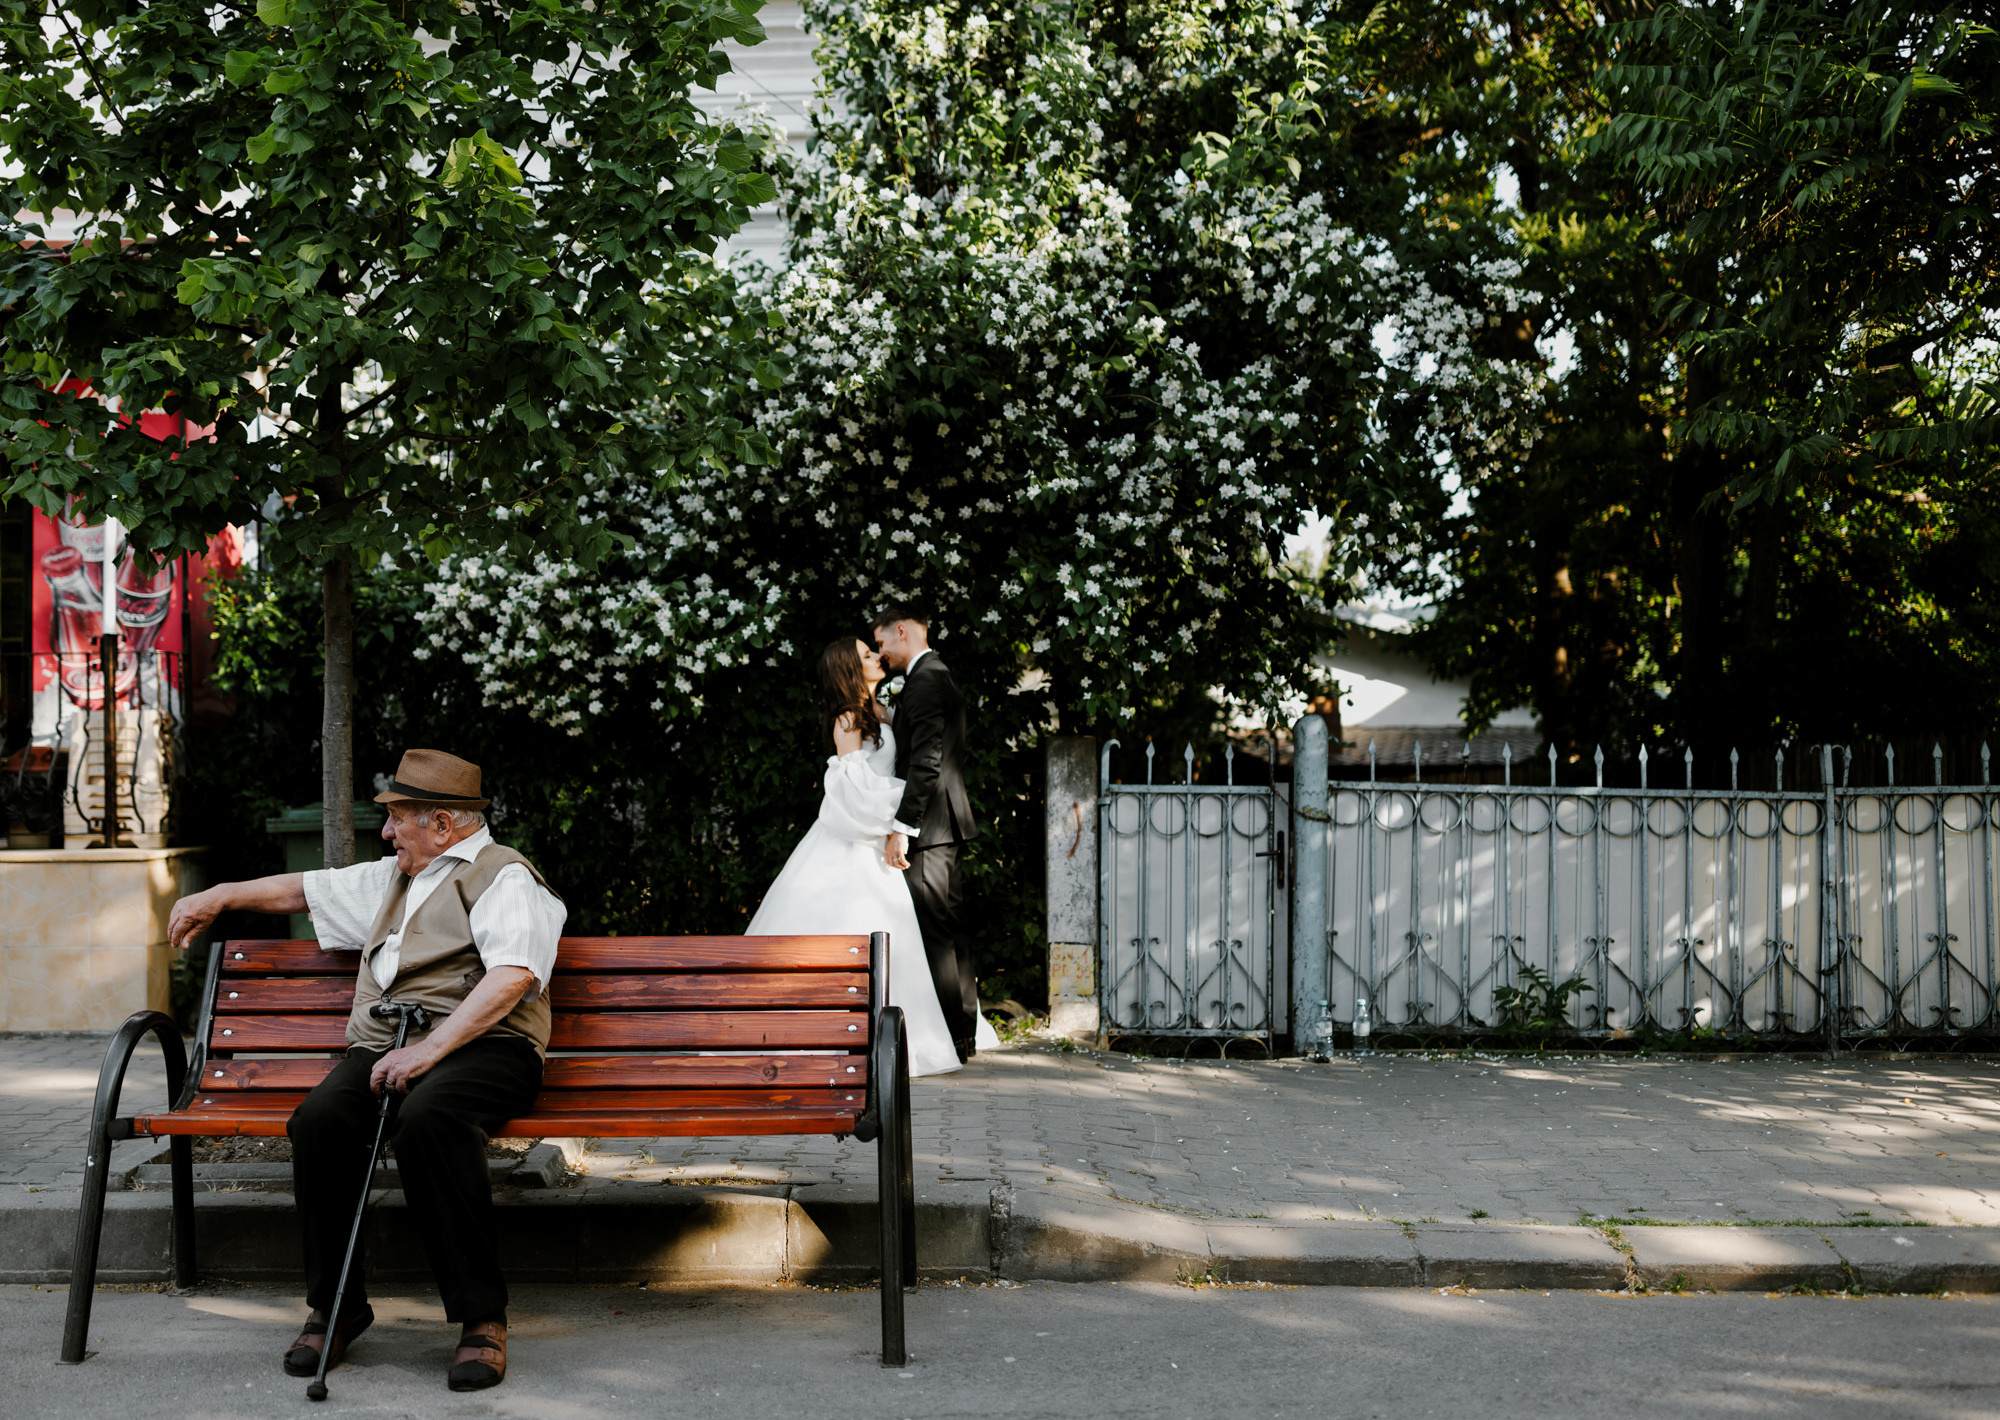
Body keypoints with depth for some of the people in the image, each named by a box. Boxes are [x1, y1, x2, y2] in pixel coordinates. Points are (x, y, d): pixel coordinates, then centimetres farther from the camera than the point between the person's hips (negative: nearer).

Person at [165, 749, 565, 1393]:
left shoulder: (504, 877, -1)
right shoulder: (392, 879, 27)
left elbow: (512, 977, -18)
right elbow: (305, 889, 42)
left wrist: (430, 1048, -26)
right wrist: (218, 897, 45)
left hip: (478, 1046, -6)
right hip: (381, 1049, 7)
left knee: (429, 1118, -39)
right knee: (318, 1122, -25)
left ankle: (481, 1315, -30)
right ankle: (336, 1305, -10)